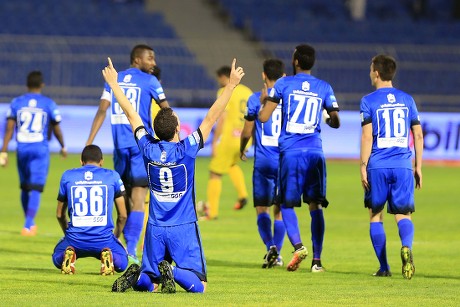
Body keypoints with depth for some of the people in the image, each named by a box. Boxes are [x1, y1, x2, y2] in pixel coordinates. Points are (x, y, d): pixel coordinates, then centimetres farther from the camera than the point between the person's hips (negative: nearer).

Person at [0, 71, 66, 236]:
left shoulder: (16, 103, 3)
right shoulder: (49, 104, -1)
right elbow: (56, 129, 7)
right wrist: (63, 147, 24)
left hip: (22, 148, 3)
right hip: (40, 149, -3)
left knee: (25, 188, 17)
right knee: (35, 189, -6)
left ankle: (30, 223, 30)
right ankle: (28, 225, -20)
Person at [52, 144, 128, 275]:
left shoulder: (67, 176, 9)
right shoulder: (112, 176, 7)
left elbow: (60, 214, 18)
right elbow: (123, 216, 11)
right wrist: (115, 236, 29)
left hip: (75, 239, 1)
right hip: (104, 238, -1)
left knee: (57, 259, 31)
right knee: (122, 264, 25)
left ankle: (68, 254, -6)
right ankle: (107, 254, -9)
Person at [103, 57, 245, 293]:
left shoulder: (148, 149, -4)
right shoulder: (186, 150, -12)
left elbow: (131, 114, 7)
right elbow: (211, 118, -11)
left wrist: (114, 84, 18)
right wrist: (231, 86, -8)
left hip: (155, 229, 4)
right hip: (184, 229, -4)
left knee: (145, 282, 13)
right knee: (198, 286, -3)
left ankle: (136, 275, -20)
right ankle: (174, 272, -32)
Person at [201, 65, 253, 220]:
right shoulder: (248, 92, 12)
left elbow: (222, 119, -16)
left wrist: (214, 143, -14)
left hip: (228, 139, -7)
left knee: (215, 174, 3)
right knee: (232, 164, 32)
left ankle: (212, 211, 2)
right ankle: (242, 195, 14)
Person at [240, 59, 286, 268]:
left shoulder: (256, 99, -3)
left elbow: (247, 132, 3)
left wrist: (242, 149, 23)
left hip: (263, 161, -2)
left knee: (262, 208, 3)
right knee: (280, 209, 11)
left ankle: (270, 246, -18)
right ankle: (276, 254, 7)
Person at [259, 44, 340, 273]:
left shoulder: (283, 84, 0)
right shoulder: (324, 88, 8)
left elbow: (263, 117, -1)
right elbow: (335, 122, 12)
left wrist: (264, 101, 19)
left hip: (290, 151, -2)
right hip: (315, 151, 2)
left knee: (287, 204, 8)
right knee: (316, 206, 6)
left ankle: (298, 246, -16)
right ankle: (317, 259, 1)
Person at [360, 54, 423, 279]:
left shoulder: (369, 101, -1)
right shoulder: (407, 100, 10)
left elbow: (367, 136, -7)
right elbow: (418, 135, 9)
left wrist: (363, 167, -3)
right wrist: (418, 167, 15)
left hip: (377, 167, -2)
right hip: (403, 167, 2)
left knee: (375, 216, 10)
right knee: (403, 215, 2)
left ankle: (384, 267, 7)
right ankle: (406, 246, -30)